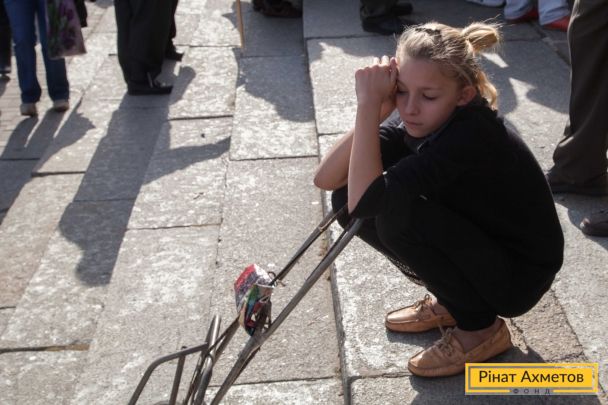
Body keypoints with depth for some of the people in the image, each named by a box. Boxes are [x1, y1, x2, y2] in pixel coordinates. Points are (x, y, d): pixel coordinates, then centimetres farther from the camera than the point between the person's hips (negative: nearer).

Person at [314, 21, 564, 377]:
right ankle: (451, 300, 10)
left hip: (519, 275, -7)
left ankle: (481, 327, -6)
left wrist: (369, 105, -33)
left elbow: (364, 200, -39)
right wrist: (376, 109, -25)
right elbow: (326, 179, -15)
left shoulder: (472, 135, -31)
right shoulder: (417, 123, -9)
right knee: (346, 198, -7)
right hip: (476, 251, 7)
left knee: (394, 211, -29)